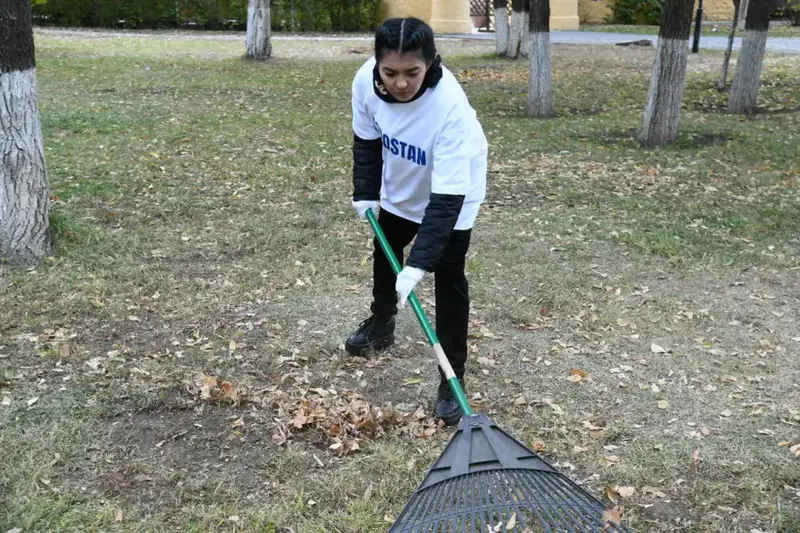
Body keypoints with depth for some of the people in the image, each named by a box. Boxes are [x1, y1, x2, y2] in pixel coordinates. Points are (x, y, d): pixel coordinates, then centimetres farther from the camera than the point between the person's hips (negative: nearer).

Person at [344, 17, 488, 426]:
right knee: (384, 254, 24)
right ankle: (381, 324, 51)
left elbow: (446, 198, -41)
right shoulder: (366, 81, -28)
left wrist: (418, 264, -42)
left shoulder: (450, 106, -43)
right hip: (398, 190, 6)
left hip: (451, 196, -5)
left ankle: (452, 377, 6)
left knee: (448, 281, -7)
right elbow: (367, 140, -5)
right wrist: (366, 193, -9)